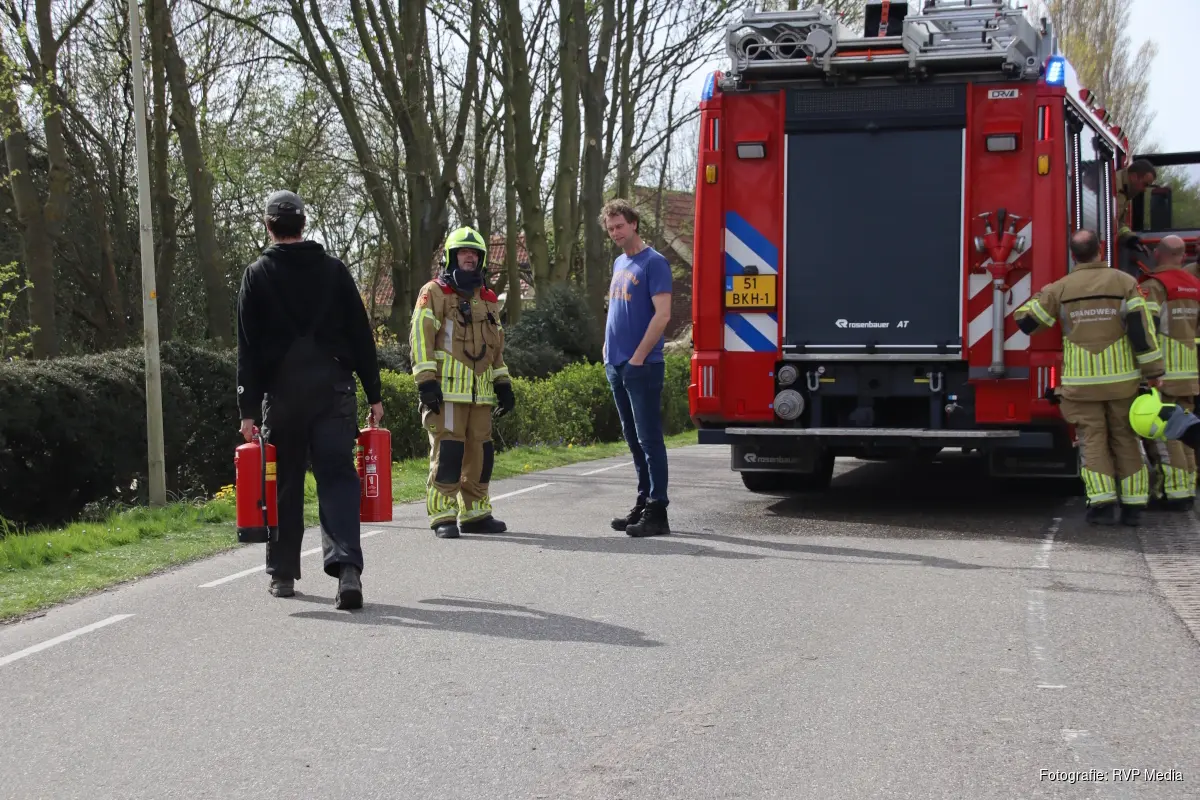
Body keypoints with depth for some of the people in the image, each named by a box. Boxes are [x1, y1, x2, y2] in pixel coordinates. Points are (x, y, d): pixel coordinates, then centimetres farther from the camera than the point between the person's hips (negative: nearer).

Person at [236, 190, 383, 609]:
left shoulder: (257, 275, 1)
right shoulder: (334, 269, 5)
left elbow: (248, 347, -2)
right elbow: (361, 336, 5)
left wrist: (249, 408, -1)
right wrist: (373, 393, 9)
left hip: (282, 392, 0)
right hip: (334, 388, 1)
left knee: (284, 484, 10)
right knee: (337, 476, -3)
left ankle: (282, 574, 18)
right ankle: (347, 566, -20)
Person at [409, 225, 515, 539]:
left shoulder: (488, 299, 22)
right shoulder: (434, 293, 1)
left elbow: (496, 345, 27)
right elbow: (420, 337, -7)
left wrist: (503, 383, 19)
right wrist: (426, 380, -15)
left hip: (480, 391, 6)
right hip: (447, 388, -6)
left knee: (480, 451, 7)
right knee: (447, 450, -10)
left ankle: (474, 513, 16)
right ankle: (443, 516, -7)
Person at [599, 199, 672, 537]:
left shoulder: (653, 262, -8)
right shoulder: (619, 263, 17)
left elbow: (662, 314, -15)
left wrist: (638, 357, -16)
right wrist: (609, 347, 12)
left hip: (642, 366, -8)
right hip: (616, 366, 8)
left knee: (649, 439, -6)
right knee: (634, 440, 13)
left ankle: (656, 512, -5)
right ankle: (643, 503, 20)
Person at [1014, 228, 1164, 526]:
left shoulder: (1061, 288, -1)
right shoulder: (1124, 282, -3)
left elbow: (1025, 319, 3)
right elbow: (1141, 328, -8)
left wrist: (1041, 296, 24)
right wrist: (1154, 371, -5)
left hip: (1082, 380, 0)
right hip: (1121, 379, 0)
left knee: (1093, 439, 4)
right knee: (1125, 440, 10)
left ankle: (1102, 502, -9)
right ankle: (1133, 506, 8)